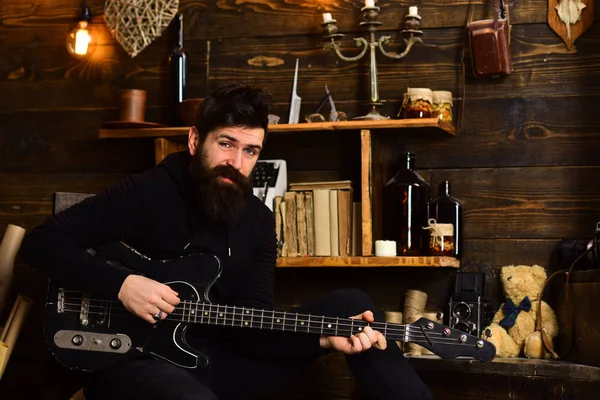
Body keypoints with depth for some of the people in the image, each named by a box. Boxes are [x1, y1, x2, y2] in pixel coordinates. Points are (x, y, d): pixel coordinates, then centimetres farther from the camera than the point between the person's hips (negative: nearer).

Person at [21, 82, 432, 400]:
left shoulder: (258, 219, 5)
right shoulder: (145, 193, -10)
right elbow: (43, 241, -10)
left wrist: (325, 336, -20)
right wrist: (122, 284, -23)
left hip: (216, 360, 5)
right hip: (133, 360, -5)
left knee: (351, 304, -6)